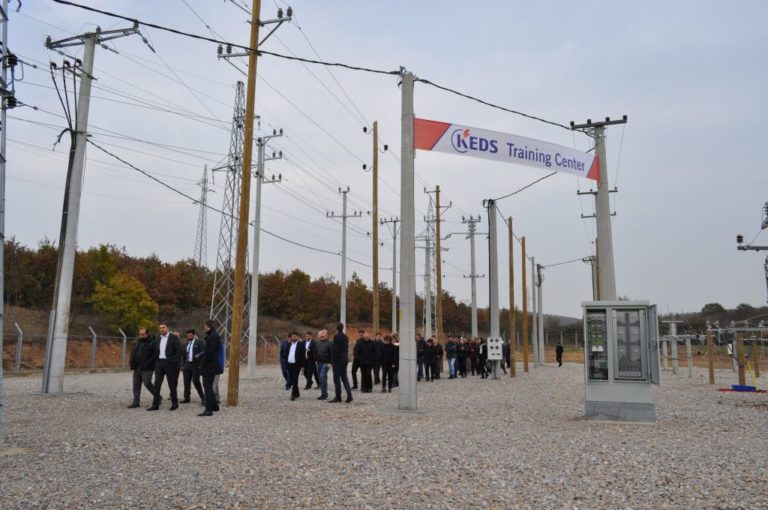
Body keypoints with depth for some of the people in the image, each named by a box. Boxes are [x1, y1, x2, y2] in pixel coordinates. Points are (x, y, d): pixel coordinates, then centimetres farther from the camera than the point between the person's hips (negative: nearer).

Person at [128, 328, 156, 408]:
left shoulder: (152, 343, -10)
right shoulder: (138, 342, 15)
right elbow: (133, 352, 20)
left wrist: (147, 363, -21)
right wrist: (132, 363, 7)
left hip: (147, 369, -8)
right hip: (137, 368, 8)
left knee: (147, 384, -8)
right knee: (136, 385, 7)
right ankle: (136, 402, 12)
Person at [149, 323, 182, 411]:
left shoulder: (174, 337, -3)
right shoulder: (158, 339, 14)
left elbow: (179, 350, -8)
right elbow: (157, 351, 18)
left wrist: (173, 361, -13)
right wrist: (156, 361, 6)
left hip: (169, 363, -5)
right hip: (159, 363, 5)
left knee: (172, 384, 1)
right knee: (157, 384, 1)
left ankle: (175, 403, 12)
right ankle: (155, 405, 4)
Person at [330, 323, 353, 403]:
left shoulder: (336, 336, -14)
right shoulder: (345, 337, 10)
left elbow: (335, 349, -17)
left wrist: (333, 360, -13)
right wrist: (346, 358, 18)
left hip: (338, 360, -8)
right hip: (345, 360, 8)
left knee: (337, 379, -1)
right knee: (344, 378, 12)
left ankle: (338, 397, 2)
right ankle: (349, 395, 5)